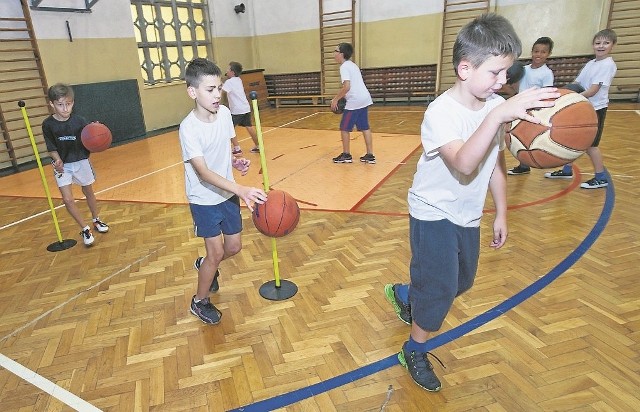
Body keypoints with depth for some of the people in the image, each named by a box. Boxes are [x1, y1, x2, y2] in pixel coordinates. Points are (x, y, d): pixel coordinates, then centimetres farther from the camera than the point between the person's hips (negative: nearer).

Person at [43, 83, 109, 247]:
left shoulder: (79, 121, -13)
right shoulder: (48, 124, -12)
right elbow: (51, 148, -6)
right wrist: (57, 160, -25)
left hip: (81, 162, 1)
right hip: (62, 165, 0)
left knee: (89, 192, 17)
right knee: (68, 199, -9)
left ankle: (96, 220, 38)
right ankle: (85, 229, 6)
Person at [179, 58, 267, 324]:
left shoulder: (224, 113, -6)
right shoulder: (189, 128, -24)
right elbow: (203, 172, -32)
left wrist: (235, 161, -11)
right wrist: (240, 190, -44)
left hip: (227, 194, 6)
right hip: (204, 200, -6)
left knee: (234, 247, 13)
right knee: (216, 252, -3)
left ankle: (205, 265, 46)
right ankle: (200, 302, 23)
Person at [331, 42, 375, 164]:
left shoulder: (344, 67, -10)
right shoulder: (352, 65, 18)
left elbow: (346, 87, -22)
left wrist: (336, 99, -12)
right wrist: (340, 97, 20)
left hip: (354, 102, -9)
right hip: (365, 99, 9)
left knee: (344, 128, 4)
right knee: (365, 127, 11)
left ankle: (346, 155, 14)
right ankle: (370, 155, 13)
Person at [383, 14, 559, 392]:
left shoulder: (499, 106, -4)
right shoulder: (441, 112, -24)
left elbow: (497, 164, 6)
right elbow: (464, 164, -42)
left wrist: (501, 214, 11)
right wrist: (498, 115, -51)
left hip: (468, 215, 7)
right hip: (434, 214, -7)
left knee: (461, 282, 21)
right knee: (439, 290, -2)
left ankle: (402, 294, 48)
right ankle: (415, 352, 25)